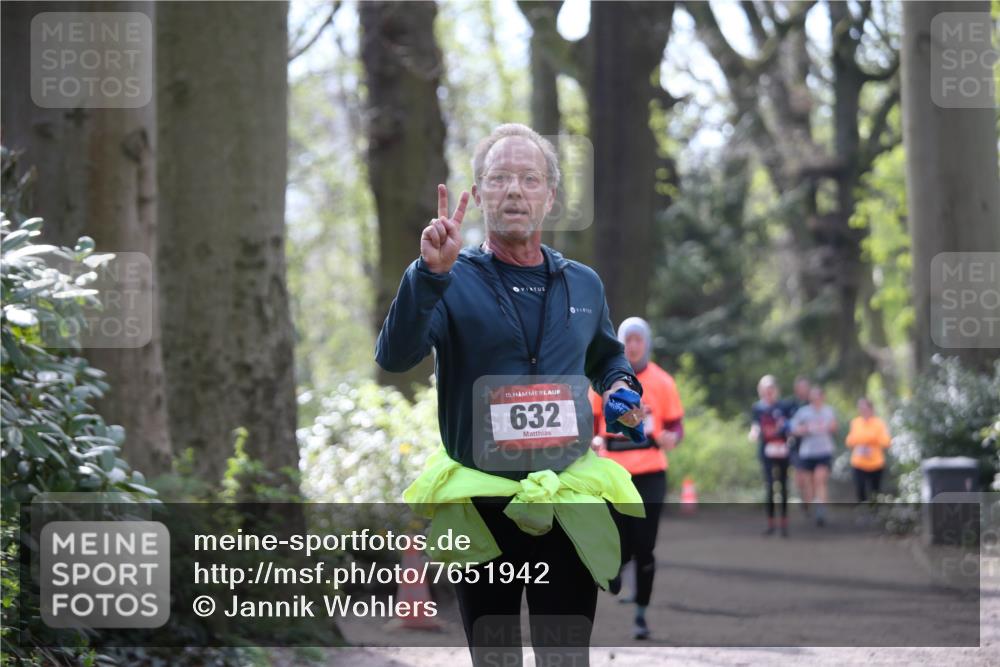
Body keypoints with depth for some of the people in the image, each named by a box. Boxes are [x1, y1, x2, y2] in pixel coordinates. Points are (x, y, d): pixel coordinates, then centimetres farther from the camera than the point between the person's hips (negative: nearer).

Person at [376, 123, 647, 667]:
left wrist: (622, 389, 7)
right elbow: (395, 357, -19)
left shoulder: (583, 285, 11)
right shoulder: (453, 282, -2)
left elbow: (607, 358, 30)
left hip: (569, 509, 2)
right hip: (481, 507, -2)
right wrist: (429, 273, -32)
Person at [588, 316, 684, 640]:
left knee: (644, 547, -3)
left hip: (650, 472, 0)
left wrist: (672, 438, -16)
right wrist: (595, 440, -9)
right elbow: (590, 420, 12)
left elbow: (675, 424, 7)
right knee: (621, 546, -4)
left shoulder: (661, 382, 3)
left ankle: (641, 614, 8)